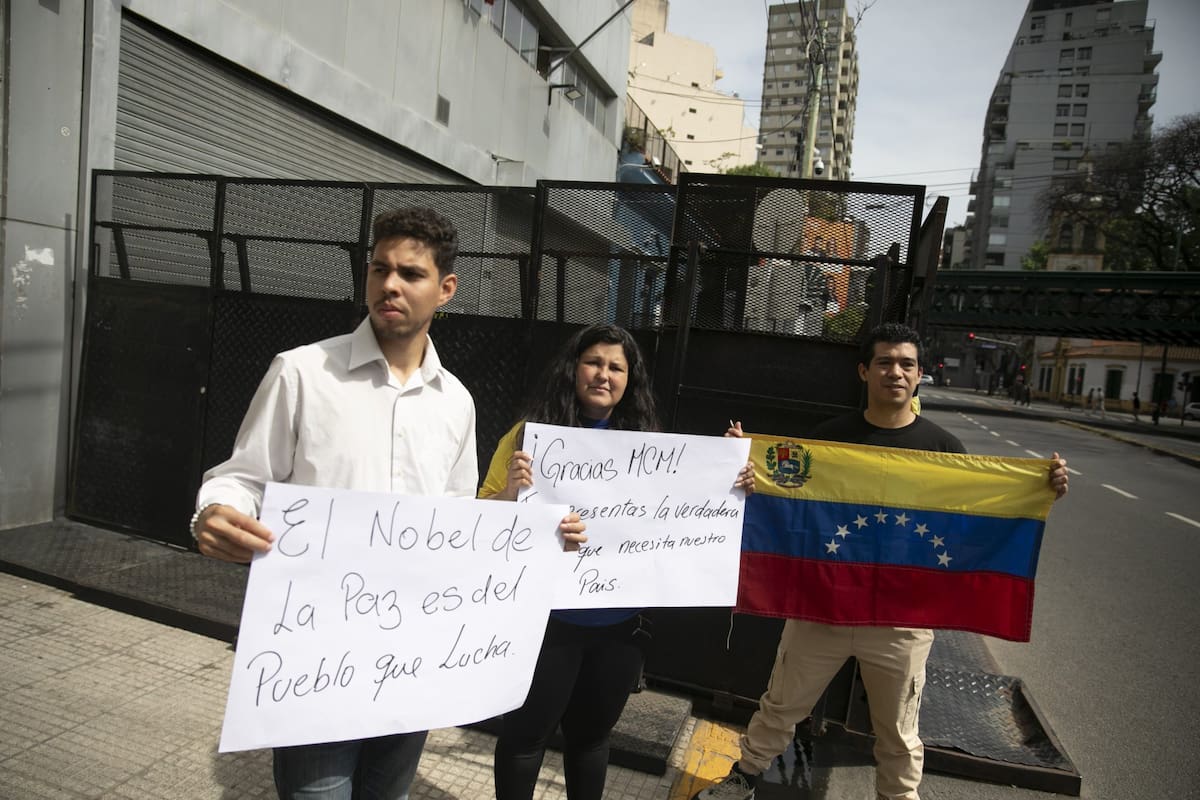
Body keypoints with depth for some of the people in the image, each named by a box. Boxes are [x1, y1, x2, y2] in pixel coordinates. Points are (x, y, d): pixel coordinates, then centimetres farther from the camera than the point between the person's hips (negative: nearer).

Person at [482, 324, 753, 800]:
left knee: (591, 734, 22)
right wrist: (510, 491, -30)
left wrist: (730, 487, -10)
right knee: (526, 733, 13)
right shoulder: (533, 433, -9)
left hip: (618, 622, 3)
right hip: (546, 617, -3)